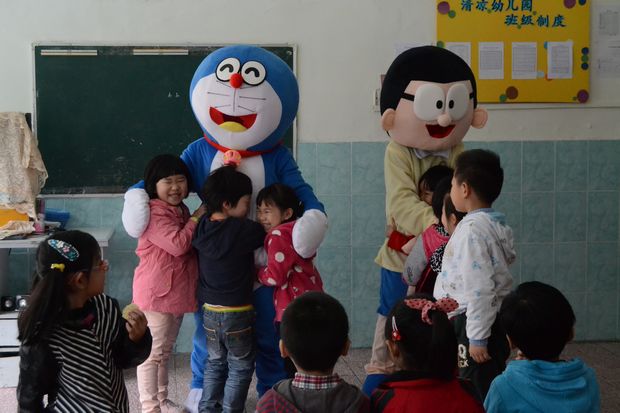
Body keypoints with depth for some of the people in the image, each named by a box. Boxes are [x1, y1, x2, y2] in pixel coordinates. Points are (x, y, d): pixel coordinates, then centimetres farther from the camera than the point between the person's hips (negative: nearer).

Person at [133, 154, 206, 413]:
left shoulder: (181, 211, 12)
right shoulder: (154, 214, -19)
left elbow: (189, 245, 28)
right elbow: (178, 245, -28)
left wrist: (193, 217, 10)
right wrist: (196, 218, -17)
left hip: (177, 292, 10)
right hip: (156, 293, -10)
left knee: (165, 351, 20)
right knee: (153, 352, -2)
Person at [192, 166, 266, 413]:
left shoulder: (201, 227, -5)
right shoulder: (244, 230, -19)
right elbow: (267, 233, -5)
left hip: (209, 309, 6)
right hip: (236, 312, -6)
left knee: (215, 362, 21)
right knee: (240, 367, 10)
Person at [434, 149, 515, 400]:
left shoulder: (472, 229, -20)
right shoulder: (497, 224, 10)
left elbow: (480, 289, -23)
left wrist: (477, 338, -21)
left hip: (474, 322, -10)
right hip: (494, 320, 10)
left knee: (478, 396, -3)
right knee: (492, 389, 16)